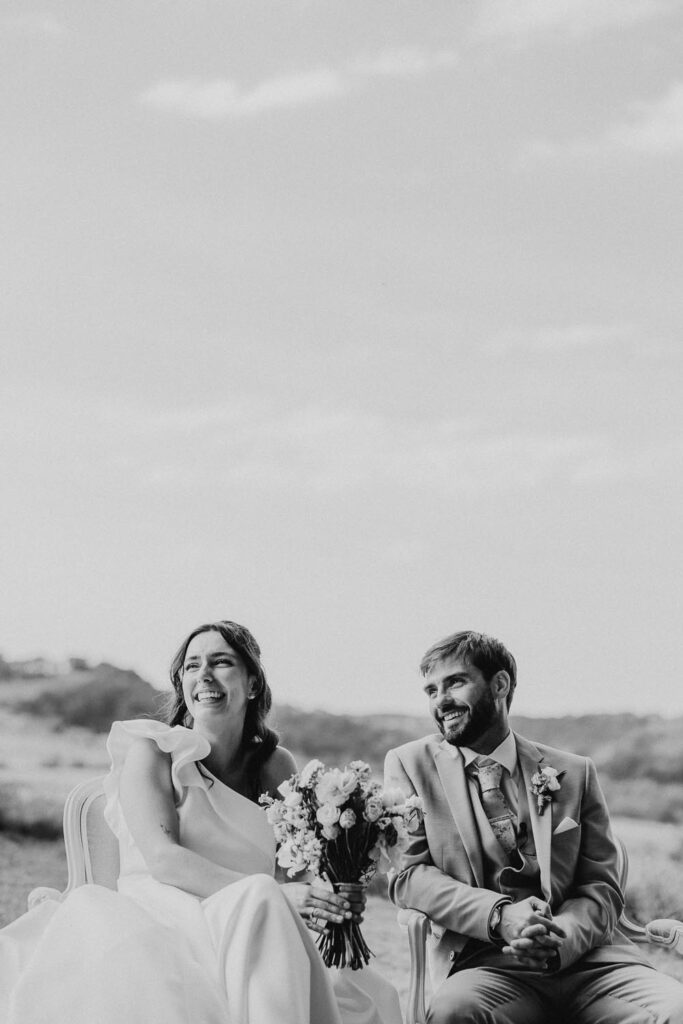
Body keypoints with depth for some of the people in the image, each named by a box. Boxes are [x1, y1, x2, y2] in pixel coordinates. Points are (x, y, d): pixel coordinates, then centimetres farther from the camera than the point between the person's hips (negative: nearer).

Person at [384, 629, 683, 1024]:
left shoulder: (573, 772, 15)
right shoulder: (410, 764, 12)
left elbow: (602, 887, 11)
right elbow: (406, 874, 3)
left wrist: (562, 939, -13)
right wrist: (500, 916, -15)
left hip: (585, 957, 1)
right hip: (485, 962, -1)